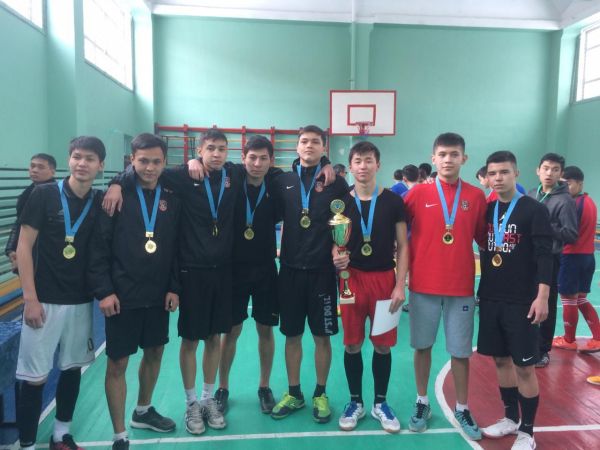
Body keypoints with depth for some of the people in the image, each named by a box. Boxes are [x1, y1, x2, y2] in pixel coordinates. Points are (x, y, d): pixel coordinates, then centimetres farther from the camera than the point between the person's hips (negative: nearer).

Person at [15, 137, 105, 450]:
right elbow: (24, 247, -7)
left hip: (81, 301, 4)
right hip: (45, 300, -4)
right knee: (34, 377, 1)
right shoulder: (44, 195, -8)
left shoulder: (101, 202, 1)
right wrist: (30, 298, -11)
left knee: (73, 368, 14)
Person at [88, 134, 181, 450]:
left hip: (158, 296, 5)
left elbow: (177, 248, 6)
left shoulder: (172, 201, 3)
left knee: (155, 352, 17)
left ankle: (143, 411, 41)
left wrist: (174, 288, 2)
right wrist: (104, 291, -14)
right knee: (118, 362, 3)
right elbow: (98, 248, -9)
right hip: (122, 296, -4)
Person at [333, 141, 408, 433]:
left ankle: (380, 403, 27)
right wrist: (336, 258, -17)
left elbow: (402, 246, 1)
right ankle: (355, 402, 26)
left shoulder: (393, 201, -1)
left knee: (383, 345, 8)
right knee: (352, 344, 7)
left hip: (384, 279, 0)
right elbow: (334, 244, 6)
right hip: (352, 278, 1)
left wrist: (400, 285, -6)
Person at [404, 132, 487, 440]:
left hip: (461, 286, 1)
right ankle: (422, 403, 28)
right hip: (423, 284, 0)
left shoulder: (476, 196, 1)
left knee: (460, 351, 9)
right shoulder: (418, 193, -2)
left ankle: (462, 409, 26)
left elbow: (483, 238, 9)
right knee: (422, 346, 11)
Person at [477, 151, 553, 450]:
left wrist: (542, 296, -20)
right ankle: (510, 418, 32)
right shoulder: (486, 209, 8)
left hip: (522, 302, -5)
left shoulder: (534, 210, -7)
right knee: (501, 360, 14)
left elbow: (544, 255, -13)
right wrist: (482, 290, 10)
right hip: (490, 299, 5)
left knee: (524, 366, 1)